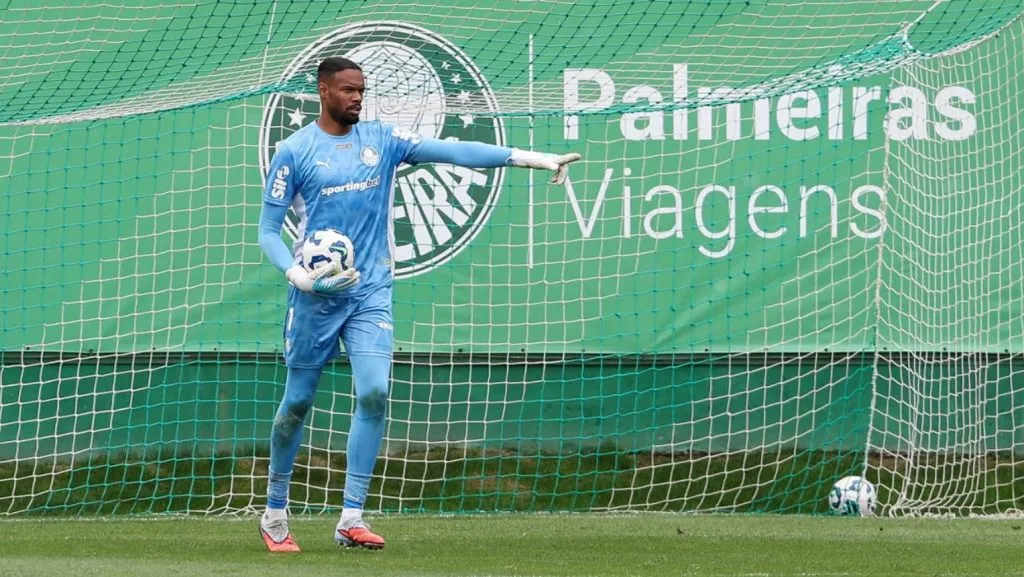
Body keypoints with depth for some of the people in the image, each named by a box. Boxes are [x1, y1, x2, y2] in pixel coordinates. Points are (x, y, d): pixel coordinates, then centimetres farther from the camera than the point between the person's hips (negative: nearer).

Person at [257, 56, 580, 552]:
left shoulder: (381, 139, 6)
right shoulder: (294, 151, -2)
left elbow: (452, 151, -5)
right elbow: (268, 231, 0)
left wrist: (529, 158, -16)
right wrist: (296, 275, -20)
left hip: (371, 293, 2)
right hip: (316, 296, -2)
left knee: (374, 394, -12)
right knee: (298, 402, 4)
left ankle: (351, 519, -9)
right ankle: (275, 512, 22)